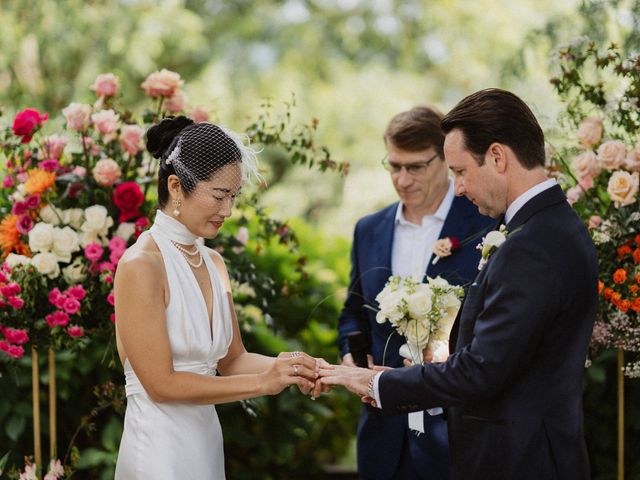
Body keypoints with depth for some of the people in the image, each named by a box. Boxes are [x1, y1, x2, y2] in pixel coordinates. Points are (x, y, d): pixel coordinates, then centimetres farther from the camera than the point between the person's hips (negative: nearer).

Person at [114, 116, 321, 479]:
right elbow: (161, 384, -18)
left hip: (206, 440, 7)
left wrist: (286, 369, -6)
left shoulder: (213, 264, 8)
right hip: (161, 448, -7)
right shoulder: (141, 265, -15)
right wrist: (262, 382, -15)